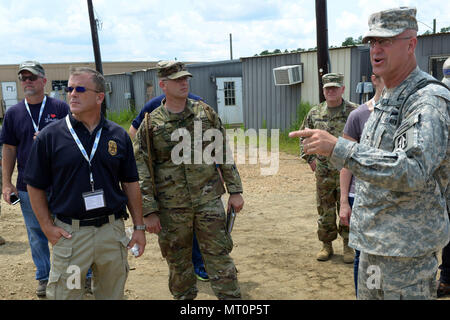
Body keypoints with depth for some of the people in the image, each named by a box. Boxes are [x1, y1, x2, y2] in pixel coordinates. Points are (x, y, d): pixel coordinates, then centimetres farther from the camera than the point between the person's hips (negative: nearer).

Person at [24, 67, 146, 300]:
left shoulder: (119, 136, 3)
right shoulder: (49, 136, -3)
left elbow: (130, 184, 7)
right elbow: (35, 186, 2)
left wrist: (139, 227, 6)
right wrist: (48, 227, -5)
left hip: (112, 230, 2)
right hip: (69, 234, -2)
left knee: (112, 294, 17)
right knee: (64, 293, 8)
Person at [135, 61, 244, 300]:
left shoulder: (205, 113, 3)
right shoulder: (151, 124, -2)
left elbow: (224, 153, 7)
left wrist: (235, 190, 3)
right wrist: (149, 211, -6)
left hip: (209, 200, 0)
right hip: (171, 209, 0)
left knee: (219, 258, 5)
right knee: (178, 264, 14)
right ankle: (184, 298, 35)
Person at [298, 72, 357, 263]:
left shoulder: (354, 112, -4)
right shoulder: (314, 113, 6)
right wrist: (309, 157, 9)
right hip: (323, 172, 3)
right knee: (325, 210, 11)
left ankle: (348, 246, 20)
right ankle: (326, 245, 24)